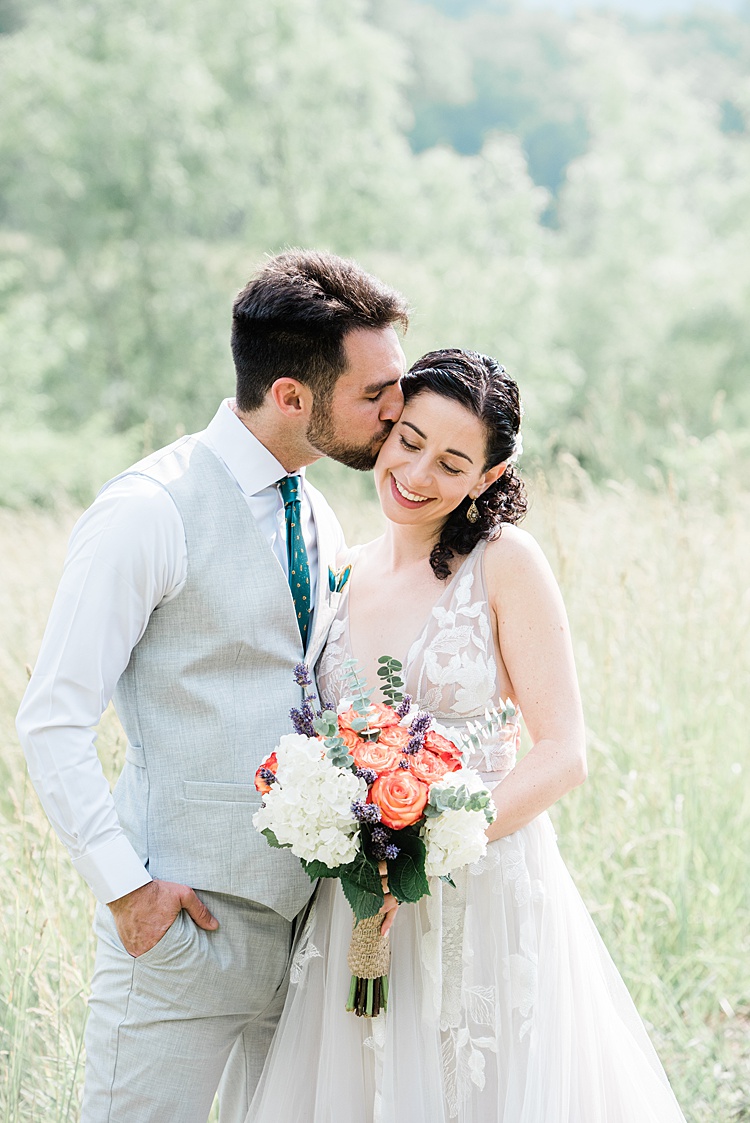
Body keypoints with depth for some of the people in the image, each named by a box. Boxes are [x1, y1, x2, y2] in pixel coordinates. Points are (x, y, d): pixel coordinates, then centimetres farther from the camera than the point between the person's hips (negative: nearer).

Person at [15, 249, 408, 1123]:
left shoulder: (316, 518, 11)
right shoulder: (151, 512, -13)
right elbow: (52, 721, -13)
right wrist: (123, 885, -15)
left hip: (300, 912, 7)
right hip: (180, 919, -7)